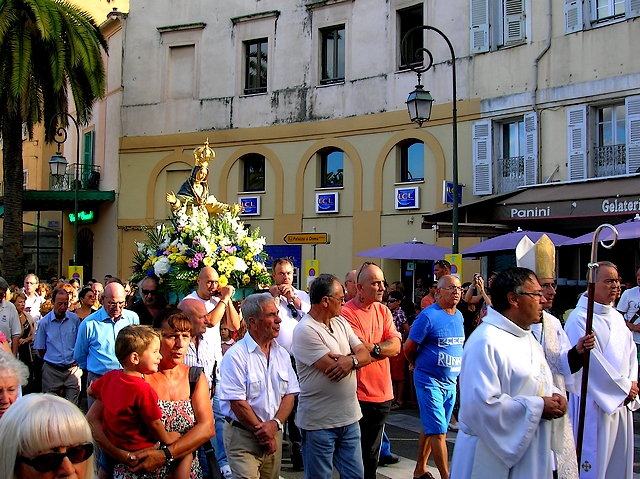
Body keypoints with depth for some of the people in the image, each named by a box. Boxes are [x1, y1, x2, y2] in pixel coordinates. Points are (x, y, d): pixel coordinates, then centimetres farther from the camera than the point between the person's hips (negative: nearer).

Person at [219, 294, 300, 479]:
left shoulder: (282, 354, 8)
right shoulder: (236, 356, -13)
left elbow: (289, 395, 5)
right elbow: (237, 403, -16)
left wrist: (275, 425, -11)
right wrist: (262, 432, -10)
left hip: (274, 436, 6)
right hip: (243, 436, -6)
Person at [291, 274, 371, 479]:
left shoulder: (341, 323, 9)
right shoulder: (305, 331, -16)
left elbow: (365, 354, 2)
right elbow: (332, 369, -22)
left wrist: (351, 360, -19)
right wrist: (355, 358, -4)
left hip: (349, 417, 7)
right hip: (319, 423, -7)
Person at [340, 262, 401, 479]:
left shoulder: (383, 310, 8)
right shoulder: (347, 313, -14)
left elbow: (396, 346, -4)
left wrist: (372, 348, -17)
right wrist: (384, 348, -11)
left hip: (382, 394, 6)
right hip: (358, 396, -6)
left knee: (372, 454, 18)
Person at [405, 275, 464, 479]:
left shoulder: (459, 316, 6)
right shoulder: (428, 316, -16)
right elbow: (409, 348, -11)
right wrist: (419, 365, 5)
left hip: (451, 382, 7)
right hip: (430, 380, -7)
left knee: (430, 428, 16)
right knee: (438, 431, -5)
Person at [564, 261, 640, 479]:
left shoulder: (617, 318, 12)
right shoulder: (579, 318, -14)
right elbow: (592, 361, -18)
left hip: (622, 401, 8)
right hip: (595, 401, -8)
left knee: (619, 460, 13)